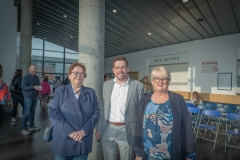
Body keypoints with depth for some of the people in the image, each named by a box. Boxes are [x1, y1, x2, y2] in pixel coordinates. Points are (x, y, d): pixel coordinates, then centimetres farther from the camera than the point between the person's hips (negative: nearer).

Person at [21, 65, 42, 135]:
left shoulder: (36, 77, 10)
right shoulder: (25, 77, -9)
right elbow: (23, 87, -15)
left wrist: (39, 87, -6)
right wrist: (33, 87, -22)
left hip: (35, 97, 6)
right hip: (28, 97, -6)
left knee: (32, 112, 13)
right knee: (27, 113, -5)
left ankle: (31, 126, 25)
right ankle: (23, 129, 4)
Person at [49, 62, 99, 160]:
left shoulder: (91, 93, 6)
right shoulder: (60, 91, 2)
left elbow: (96, 113, 0)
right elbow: (53, 112, -8)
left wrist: (84, 131, -14)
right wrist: (69, 132, -17)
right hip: (63, 140, -1)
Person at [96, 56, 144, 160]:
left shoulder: (138, 86, -6)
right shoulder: (106, 85, 4)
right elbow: (103, 108, 9)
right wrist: (99, 129, 8)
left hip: (127, 131, -2)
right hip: (108, 130, 3)